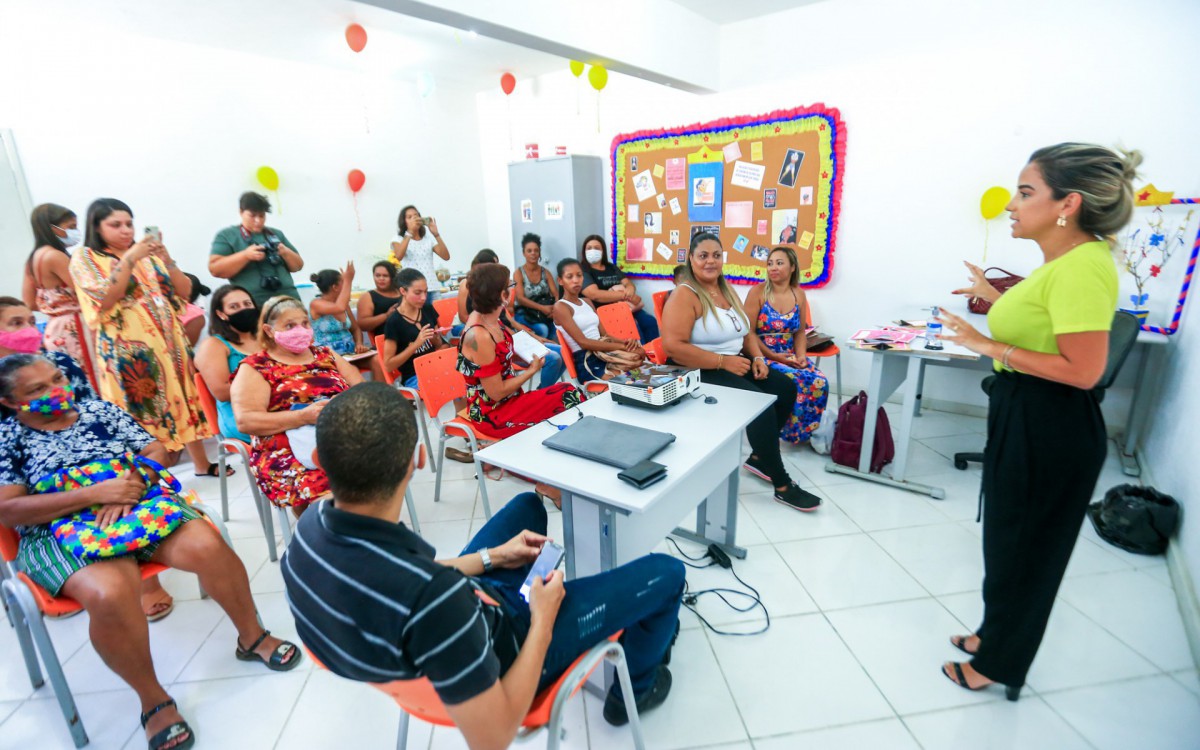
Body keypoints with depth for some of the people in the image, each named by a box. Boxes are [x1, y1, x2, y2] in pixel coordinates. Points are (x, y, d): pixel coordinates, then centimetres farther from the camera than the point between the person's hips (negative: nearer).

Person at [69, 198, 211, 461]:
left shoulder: (147, 255, 13)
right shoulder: (85, 258, 2)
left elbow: (185, 291, 7)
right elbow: (104, 300, -13)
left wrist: (166, 259, -7)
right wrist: (129, 259, -15)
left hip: (168, 342, 4)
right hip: (128, 349, -4)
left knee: (180, 398, 6)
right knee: (142, 409, -4)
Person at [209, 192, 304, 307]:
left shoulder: (276, 234, 18)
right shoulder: (226, 236, 7)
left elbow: (298, 266, 16)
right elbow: (215, 269, -3)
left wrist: (286, 252, -5)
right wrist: (246, 255, -15)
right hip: (252, 305, -3)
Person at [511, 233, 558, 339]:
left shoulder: (545, 272, 11)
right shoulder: (518, 273, 0)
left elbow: (556, 294, 1)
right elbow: (521, 298, -11)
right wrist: (542, 308, -25)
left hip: (546, 310, 3)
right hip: (524, 312, -3)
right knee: (542, 329, -33)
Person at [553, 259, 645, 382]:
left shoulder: (587, 302, 21)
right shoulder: (560, 307, -3)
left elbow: (604, 335, 14)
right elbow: (583, 342, -14)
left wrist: (625, 341, -8)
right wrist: (622, 346, -16)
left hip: (604, 352, 8)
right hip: (587, 362, -7)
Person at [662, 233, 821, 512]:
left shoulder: (727, 290, 13)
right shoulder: (685, 295, -14)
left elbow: (746, 331, 18)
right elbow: (673, 346, -25)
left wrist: (758, 357, -3)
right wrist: (723, 362, -23)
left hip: (734, 363, 9)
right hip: (703, 371, -9)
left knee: (786, 388, -1)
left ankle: (758, 456, 14)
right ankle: (782, 486, -10)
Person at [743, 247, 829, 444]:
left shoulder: (799, 294, 8)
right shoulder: (758, 291, -6)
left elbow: (800, 332, 12)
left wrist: (801, 355, -8)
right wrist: (773, 356, -17)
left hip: (790, 355, 5)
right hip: (763, 355, -5)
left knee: (819, 382, -20)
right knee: (793, 381, -30)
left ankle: (806, 430, 2)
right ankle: (792, 432, -6)